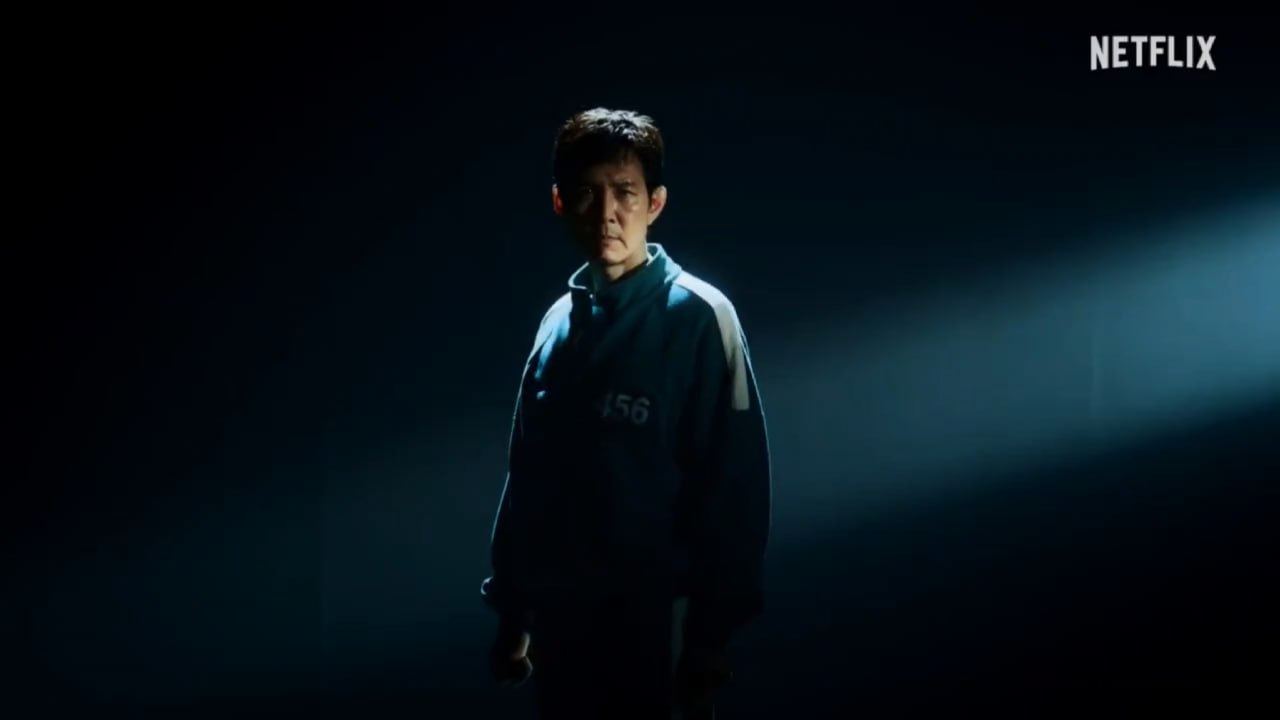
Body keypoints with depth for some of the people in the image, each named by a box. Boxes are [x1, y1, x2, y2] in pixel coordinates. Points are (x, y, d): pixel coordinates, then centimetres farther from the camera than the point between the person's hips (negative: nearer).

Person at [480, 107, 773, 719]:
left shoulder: (696, 316, -8)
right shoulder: (559, 322, 8)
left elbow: (733, 484, -12)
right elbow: (526, 477, 12)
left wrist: (712, 630, -15)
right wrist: (510, 609, 12)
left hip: (657, 623, -5)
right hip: (560, 619, 5)